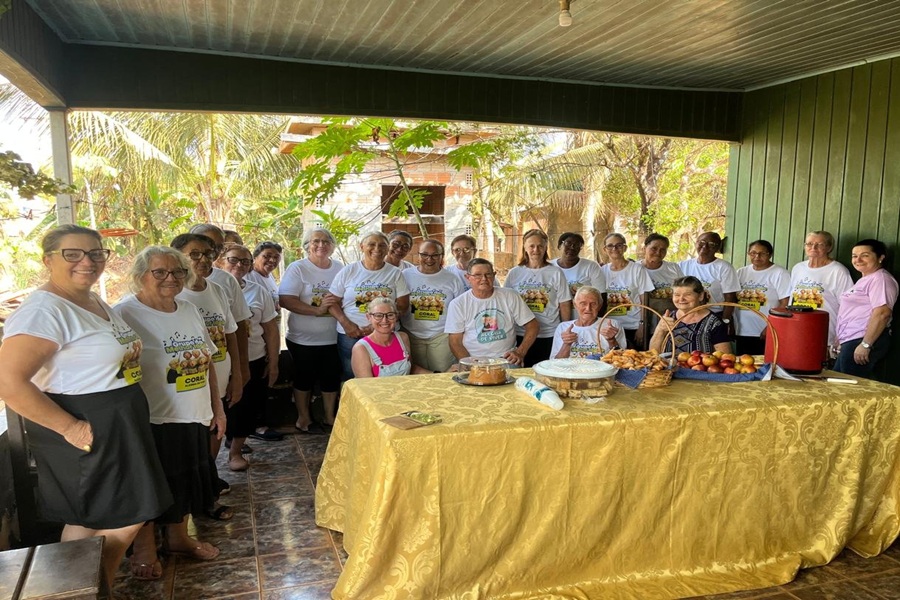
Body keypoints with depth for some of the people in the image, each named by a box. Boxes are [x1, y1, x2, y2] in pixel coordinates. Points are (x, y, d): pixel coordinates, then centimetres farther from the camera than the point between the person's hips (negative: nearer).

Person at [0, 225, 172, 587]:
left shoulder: (98, 303, 11)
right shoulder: (44, 310, -19)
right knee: (121, 525, 0)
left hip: (120, 427, 9)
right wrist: (69, 427, -23)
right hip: (87, 434, -9)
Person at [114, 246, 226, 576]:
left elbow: (207, 363, 12)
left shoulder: (190, 310, 7)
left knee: (185, 481, 19)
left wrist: (218, 408, 12)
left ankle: (178, 537, 40)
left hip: (192, 417, 7)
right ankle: (144, 548, 31)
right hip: (151, 422, -6)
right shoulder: (126, 314, -15)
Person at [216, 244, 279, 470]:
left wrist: (273, 363, 6)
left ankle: (236, 451, 27)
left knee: (247, 410, 7)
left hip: (254, 363, 3)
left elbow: (271, 329, 8)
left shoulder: (259, 292, 5)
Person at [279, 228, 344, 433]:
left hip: (332, 337, 4)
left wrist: (337, 300, -13)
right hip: (303, 338, -4)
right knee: (304, 378, 10)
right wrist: (317, 310, -24)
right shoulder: (297, 268, -9)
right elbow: (285, 300, -18)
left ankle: (330, 417, 31)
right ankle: (303, 419, 27)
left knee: (331, 377, 13)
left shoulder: (340, 268, 5)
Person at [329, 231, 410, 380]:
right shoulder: (348, 271, 5)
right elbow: (332, 302, 5)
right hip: (350, 335, 0)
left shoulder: (395, 273, 5)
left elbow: (402, 305, 0)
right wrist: (346, 324, -12)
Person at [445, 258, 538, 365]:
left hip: (507, 358, 0)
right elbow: (455, 342, -1)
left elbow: (533, 326, 7)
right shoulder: (457, 304, 1)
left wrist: (520, 353, -6)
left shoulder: (510, 296, 5)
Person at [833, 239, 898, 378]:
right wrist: (841, 342, 23)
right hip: (850, 341, 10)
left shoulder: (880, 279, -10)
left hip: (864, 341, -10)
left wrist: (865, 345, -24)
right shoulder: (865, 280, 22)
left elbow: (882, 313, -21)